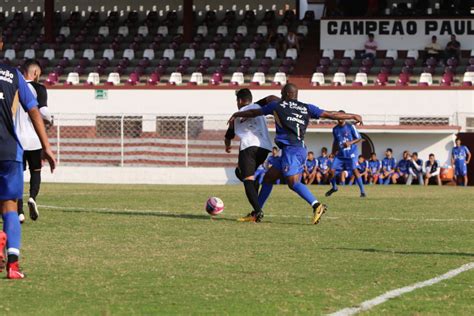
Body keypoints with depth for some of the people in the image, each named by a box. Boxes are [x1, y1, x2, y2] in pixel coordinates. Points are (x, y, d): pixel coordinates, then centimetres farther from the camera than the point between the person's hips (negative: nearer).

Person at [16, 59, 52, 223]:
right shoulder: (38, 88, -5)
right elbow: (42, 111, -16)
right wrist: (49, 119, 5)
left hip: (16, 138, 2)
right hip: (33, 139, -2)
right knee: (35, 170, 15)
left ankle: (19, 212, -1)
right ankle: (32, 197, -12)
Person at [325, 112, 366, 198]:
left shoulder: (351, 127, -7)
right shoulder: (335, 129, 7)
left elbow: (359, 139, -4)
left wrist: (350, 142, -20)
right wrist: (333, 151, 12)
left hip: (351, 153, -5)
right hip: (340, 154, 5)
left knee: (354, 170, -19)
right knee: (331, 170, -3)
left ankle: (362, 191, -11)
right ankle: (334, 187, 24)